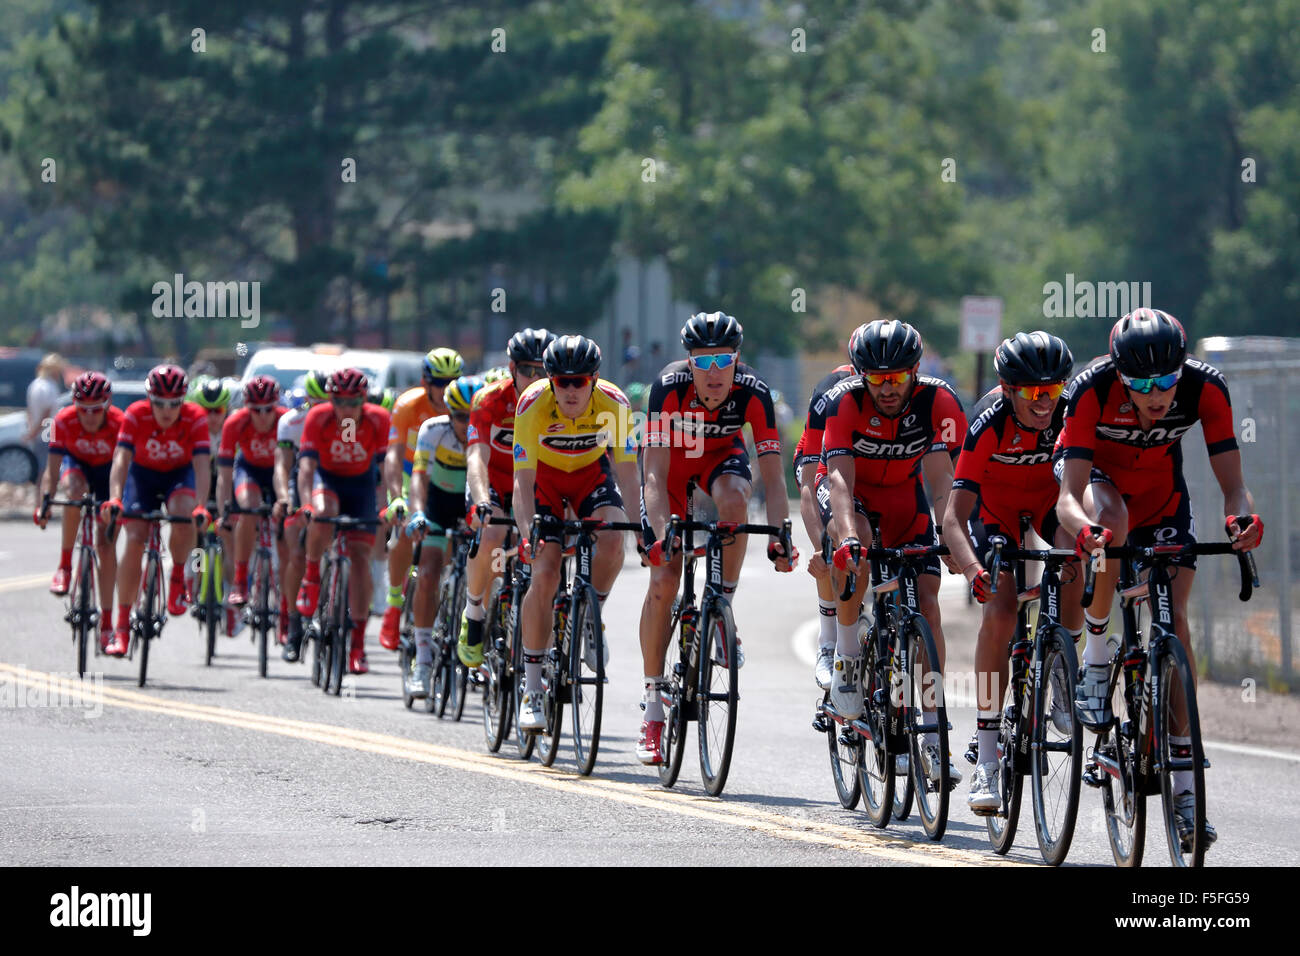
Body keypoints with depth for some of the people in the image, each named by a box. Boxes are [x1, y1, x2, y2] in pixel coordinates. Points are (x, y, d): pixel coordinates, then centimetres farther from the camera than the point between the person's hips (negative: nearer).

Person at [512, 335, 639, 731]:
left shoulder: (614, 405, -27)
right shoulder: (533, 405, -31)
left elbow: (627, 473, -23)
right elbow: (523, 480, -32)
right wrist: (527, 532, -46)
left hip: (591, 473, 1)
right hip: (545, 476, -1)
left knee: (612, 537, -30)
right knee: (544, 574, -16)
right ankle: (532, 688, -8)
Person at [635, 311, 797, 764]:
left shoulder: (752, 391, -30)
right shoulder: (669, 386, -34)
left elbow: (773, 474, -31)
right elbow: (655, 473, -37)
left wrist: (779, 537, -44)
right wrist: (662, 535, -50)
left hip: (721, 454, 1)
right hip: (671, 458, -1)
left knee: (733, 499, -36)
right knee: (664, 579, -10)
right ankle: (653, 704, 0)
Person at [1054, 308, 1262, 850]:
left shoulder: (1206, 388, -29)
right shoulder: (1092, 391, -34)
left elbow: (1232, 484, -27)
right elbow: (1069, 497, -36)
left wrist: (1242, 519, -50)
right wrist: (1084, 531, -58)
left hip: (1161, 492, 2)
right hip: (1096, 474, -2)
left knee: (1175, 620, -11)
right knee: (1113, 519, -38)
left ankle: (1183, 786, -9)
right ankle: (1095, 660, -19)